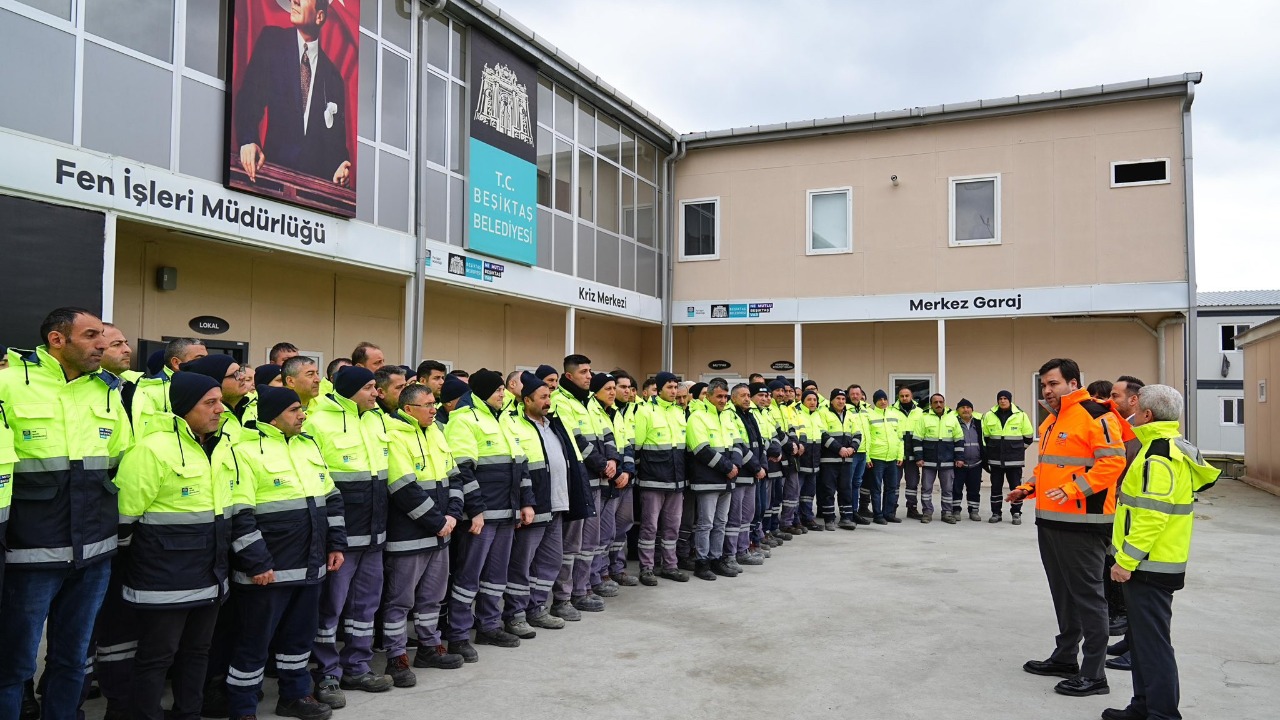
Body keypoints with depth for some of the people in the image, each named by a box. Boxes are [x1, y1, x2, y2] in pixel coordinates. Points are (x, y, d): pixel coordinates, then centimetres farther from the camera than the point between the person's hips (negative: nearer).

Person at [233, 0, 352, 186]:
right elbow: (249, 96, 0)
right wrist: (248, 141, -18)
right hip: (276, 165, -2)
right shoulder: (271, 40, 8)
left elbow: (336, 136, 11)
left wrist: (341, 166, -10)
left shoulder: (332, 75, 11)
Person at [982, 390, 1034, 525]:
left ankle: (1016, 513, 13)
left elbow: (1029, 437, 5)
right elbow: (985, 436, 12)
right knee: (996, 486, 7)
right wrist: (993, 449, 11)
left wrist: (1018, 448, 9)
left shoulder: (1021, 415, -4)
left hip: (1014, 459, -2)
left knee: (1016, 486, 3)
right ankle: (996, 513, 15)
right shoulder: (989, 416, 1)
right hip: (995, 459, 2)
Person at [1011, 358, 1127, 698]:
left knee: (1087, 595, -2)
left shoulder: (1095, 415, -13)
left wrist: (1072, 490, -27)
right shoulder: (1051, 421, 17)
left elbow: (1112, 462, -21)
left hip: (1083, 523, -9)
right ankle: (1065, 657, 31)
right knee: (1062, 593, 18)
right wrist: (1029, 488, 12)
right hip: (1050, 520, 10)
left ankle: (1094, 674, 6)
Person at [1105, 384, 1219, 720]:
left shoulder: (1160, 452, -19)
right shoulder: (1176, 447, 13)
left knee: (1152, 642, -4)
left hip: (1149, 565, -10)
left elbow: (1151, 514, -25)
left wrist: (1126, 559, -21)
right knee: (1142, 637, 17)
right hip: (1155, 562, 10)